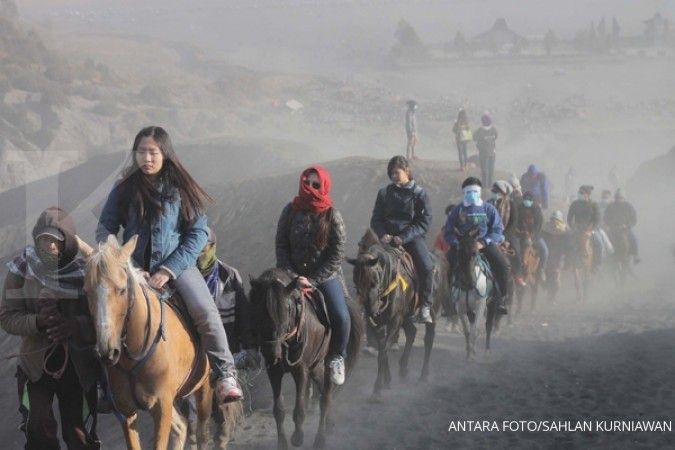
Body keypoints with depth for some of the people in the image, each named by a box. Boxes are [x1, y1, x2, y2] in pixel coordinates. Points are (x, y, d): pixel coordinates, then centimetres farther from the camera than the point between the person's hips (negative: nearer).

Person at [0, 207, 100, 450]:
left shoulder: (84, 272, -10)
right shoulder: (22, 269, -8)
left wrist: (78, 325, -29)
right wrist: (36, 321, -27)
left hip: (77, 365, 0)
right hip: (37, 363, 0)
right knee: (38, 430, -5)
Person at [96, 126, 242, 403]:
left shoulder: (181, 189, 2)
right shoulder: (124, 190, 6)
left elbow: (199, 233, -2)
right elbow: (105, 228, 5)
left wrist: (168, 270, -13)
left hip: (177, 263, -1)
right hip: (135, 266, 1)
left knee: (205, 310, -24)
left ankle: (225, 375, -14)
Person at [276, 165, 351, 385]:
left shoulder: (332, 216, -7)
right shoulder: (291, 211, -1)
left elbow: (337, 255, -10)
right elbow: (281, 245, 1)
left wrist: (312, 280, -16)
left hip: (325, 274, -2)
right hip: (294, 274, 2)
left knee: (341, 317, -20)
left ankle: (337, 358, 5)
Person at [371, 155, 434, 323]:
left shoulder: (419, 193, 3)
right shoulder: (384, 193, 12)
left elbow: (424, 222, -3)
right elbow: (376, 219, 13)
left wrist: (404, 237, -15)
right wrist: (383, 234, -9)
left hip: (412, 238, -2)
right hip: (389, 238, 2)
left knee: (426, 267, -26)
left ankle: (425, 307, -16)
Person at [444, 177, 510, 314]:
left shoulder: (489, 209, 7)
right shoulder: (458, 210, 9)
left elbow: (497, 230, 2)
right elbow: (449, 232, 9)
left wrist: (483, 242, -14)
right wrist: (457, 243, -11)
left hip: (485, 243, 0)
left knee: (504, 266, -20)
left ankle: (500, 297, -4)